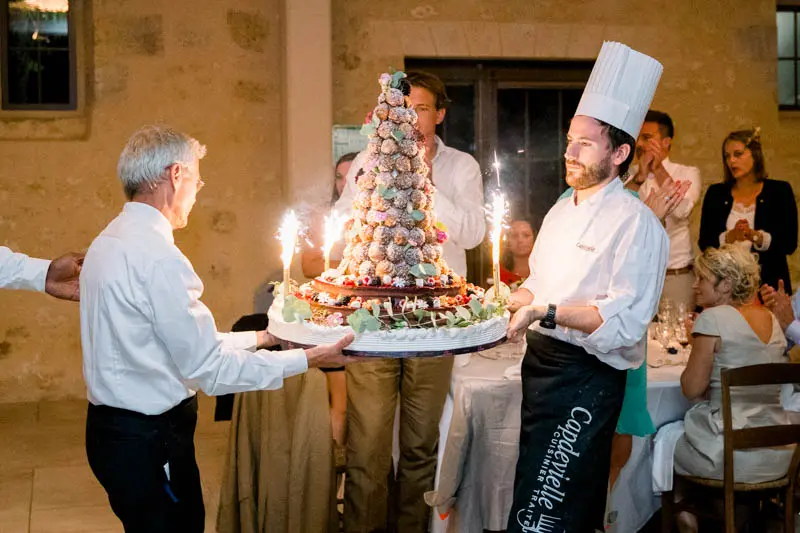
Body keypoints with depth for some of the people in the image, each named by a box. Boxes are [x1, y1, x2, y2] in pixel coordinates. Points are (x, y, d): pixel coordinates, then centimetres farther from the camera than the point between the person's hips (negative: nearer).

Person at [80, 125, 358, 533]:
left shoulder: (111, 240, 9)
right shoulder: (158, 257, -22)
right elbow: (207, 368, -20)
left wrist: (257, 337, 16)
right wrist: (306, 359, -13)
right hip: (149, 438, -10)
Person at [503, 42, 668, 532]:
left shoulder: (635, 223, -14)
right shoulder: (562, 211, 14)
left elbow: (626, 320, -23)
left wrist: (547, 312, -27)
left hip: (586, 380, -8)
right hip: (541, 364, 8)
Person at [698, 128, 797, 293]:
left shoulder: (779, 191, 2)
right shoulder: (716, 193, 7)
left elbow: (789, 243, -4)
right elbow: (704, 243, 1)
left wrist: (757, 236, -20)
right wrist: (729, 237, -18)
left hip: (768, 282, -1)